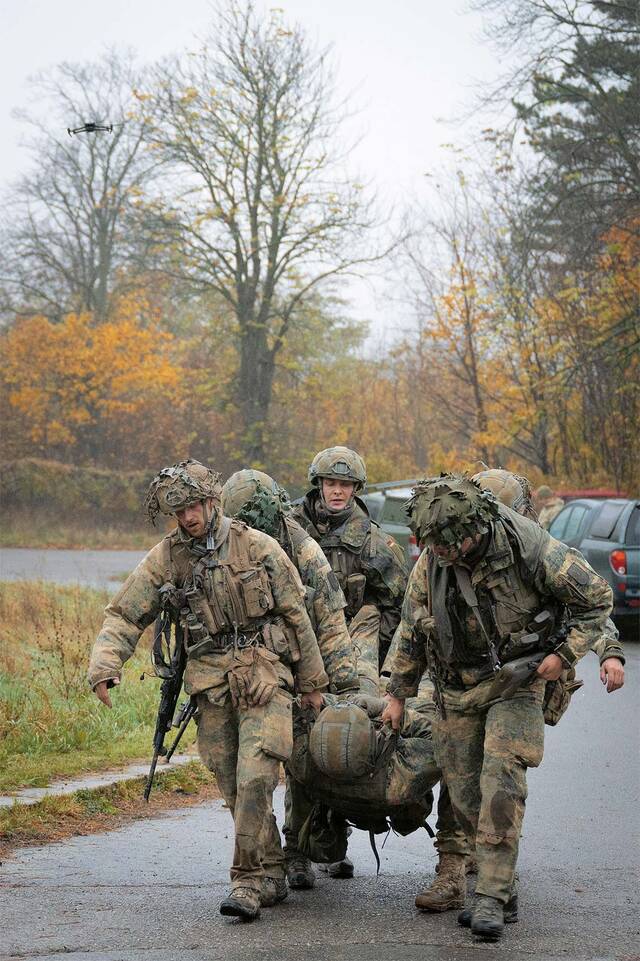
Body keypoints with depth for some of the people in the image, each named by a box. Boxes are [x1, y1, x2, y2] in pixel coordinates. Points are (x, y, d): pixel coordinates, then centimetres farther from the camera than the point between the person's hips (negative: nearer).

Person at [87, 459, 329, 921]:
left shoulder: (257, 547, -3)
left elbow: (296, 615, 4)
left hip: (264, 678, -3)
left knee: (254, 778, -17)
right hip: (212, 687, 3)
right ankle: (271, 875, 19)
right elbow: (123, 617, 2)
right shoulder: (165, 559, 2)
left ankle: (250, 879, -14)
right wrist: (103, 666, -17)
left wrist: (312, 682, 7)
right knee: (234, 789, 6)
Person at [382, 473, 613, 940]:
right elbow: (412, 630, 8)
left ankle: (491, 898, -17)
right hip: (458, 691, 4)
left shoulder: (532, 551, -21)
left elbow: (597, 599, -7)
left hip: (517, 682, -4)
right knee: (465, 794, 3)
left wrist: (566, 655, -14)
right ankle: (504, 891, 16)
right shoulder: (432, 561, -8)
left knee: (501, 779, -19)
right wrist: (398, 694, 12)